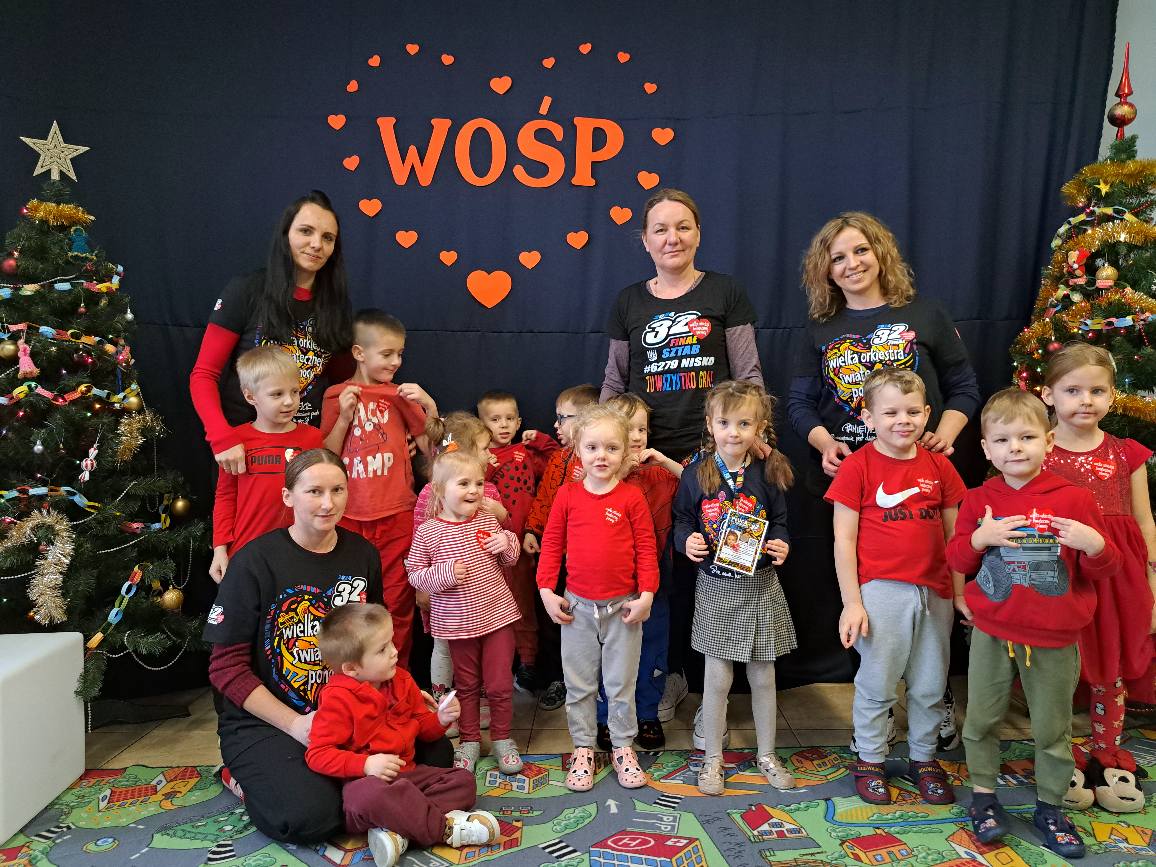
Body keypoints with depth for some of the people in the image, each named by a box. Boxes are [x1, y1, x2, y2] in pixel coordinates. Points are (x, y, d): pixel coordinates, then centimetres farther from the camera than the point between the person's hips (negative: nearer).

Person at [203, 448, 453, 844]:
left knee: (434, 750, -11)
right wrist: (295, 724, -18)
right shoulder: (255, 562, -13)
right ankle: (248, 780, 5)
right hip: (264, 722, -5)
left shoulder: (362, 555, 2)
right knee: (312, 814, -27)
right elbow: (227, 666, -11)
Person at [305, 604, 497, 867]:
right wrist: (365, 764, -26)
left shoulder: (401, 680, 7)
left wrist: (440, 719, -5)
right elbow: (317, 754, -15)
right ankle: (445, 828, -26)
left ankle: (397, 831, -29)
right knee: (368, 796, -41)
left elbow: (421, 726, 18)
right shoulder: (338, 699, -13)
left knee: (463, 780, -6)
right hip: (366, 781, -7)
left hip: (407, 774, 7)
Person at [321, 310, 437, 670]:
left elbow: (432, 449, 5)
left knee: (397, 606, 5)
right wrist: (344, 417, -9)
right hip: (349, 518, 0)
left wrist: (429, 405, -9)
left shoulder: (402, 395, 5)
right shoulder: (336, 395, 4)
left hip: (396, 517, 0)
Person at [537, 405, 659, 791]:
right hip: (576, 606, 1)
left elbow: (646, 549, -4)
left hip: (624, 606, -1)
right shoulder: (567, 495, -2)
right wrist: (546, 591, -2)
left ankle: (623, 747, 29)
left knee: (621, 683, 12)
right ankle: (583, 748, 27)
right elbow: (551, 544, 3)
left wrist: (646, 595, -8)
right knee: (578, 684, 11)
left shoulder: (632, 497, -6)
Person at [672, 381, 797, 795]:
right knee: (717, 678, 4)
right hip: (716, 588, -1)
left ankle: (767, 756, 31)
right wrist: (687, 540, -16)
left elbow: (779, 523, 7)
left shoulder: (767, 473, -3)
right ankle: (712, 760, 22)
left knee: (763, 676, 12)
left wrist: (781, 546, -13)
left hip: (761, 586, 1)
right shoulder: (696, 473, -6)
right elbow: (682, 519, 4)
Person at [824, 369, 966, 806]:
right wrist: (852, 602, -11)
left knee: (930, 685, 15)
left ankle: (924, 757, 35)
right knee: (877, 684, 7)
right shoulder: (857, 467, -8)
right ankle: (870, 760, 27)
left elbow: (954, 535, 11)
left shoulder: (939, 466, 5)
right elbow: (844, 540, -8)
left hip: (934, 592, 4)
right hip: (880, 592, -4)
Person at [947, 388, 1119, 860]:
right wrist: (979, 538, -16)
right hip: (991, 635, 1)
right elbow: (956, 561, 4)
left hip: (1054, 641, -1)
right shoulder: (978, 501, -2)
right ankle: (983, 795, 31)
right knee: (981, 720, 12)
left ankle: (1049, 807, 32)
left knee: (1052, 728, 12)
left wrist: (1094, 545, -22)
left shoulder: (1074, 499, -6)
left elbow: (1104, 571, 0)